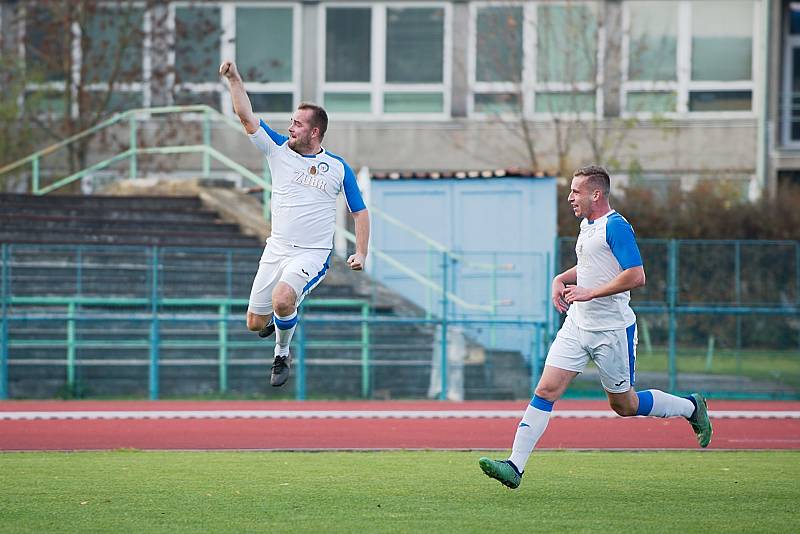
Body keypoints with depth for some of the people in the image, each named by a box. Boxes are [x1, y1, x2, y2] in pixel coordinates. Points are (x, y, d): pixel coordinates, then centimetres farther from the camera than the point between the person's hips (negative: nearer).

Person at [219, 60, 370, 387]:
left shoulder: (338, 168, 0)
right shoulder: (279, 150, 4)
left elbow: (359, 211, 9)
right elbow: (246, 117, -4)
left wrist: (361, 253, -1)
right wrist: (234, 79, -15)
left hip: (313, 254, -3)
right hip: (276, 250, 4)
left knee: (281, 299, -31)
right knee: (255, 324, 3)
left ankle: (282, 355, -3)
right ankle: (281, 317, 41)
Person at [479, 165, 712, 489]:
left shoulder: (615, 227, -16)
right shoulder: (587, 225, 12)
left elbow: (636, 276, -24)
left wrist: (591, 292, -22)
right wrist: (561, 280, 11)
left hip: (612, 330, -8)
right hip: (577, 326, 8)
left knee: (624, 405, 7)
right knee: (546, 390, -6)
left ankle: (691, 408, 31)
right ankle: (515, 467, -11)